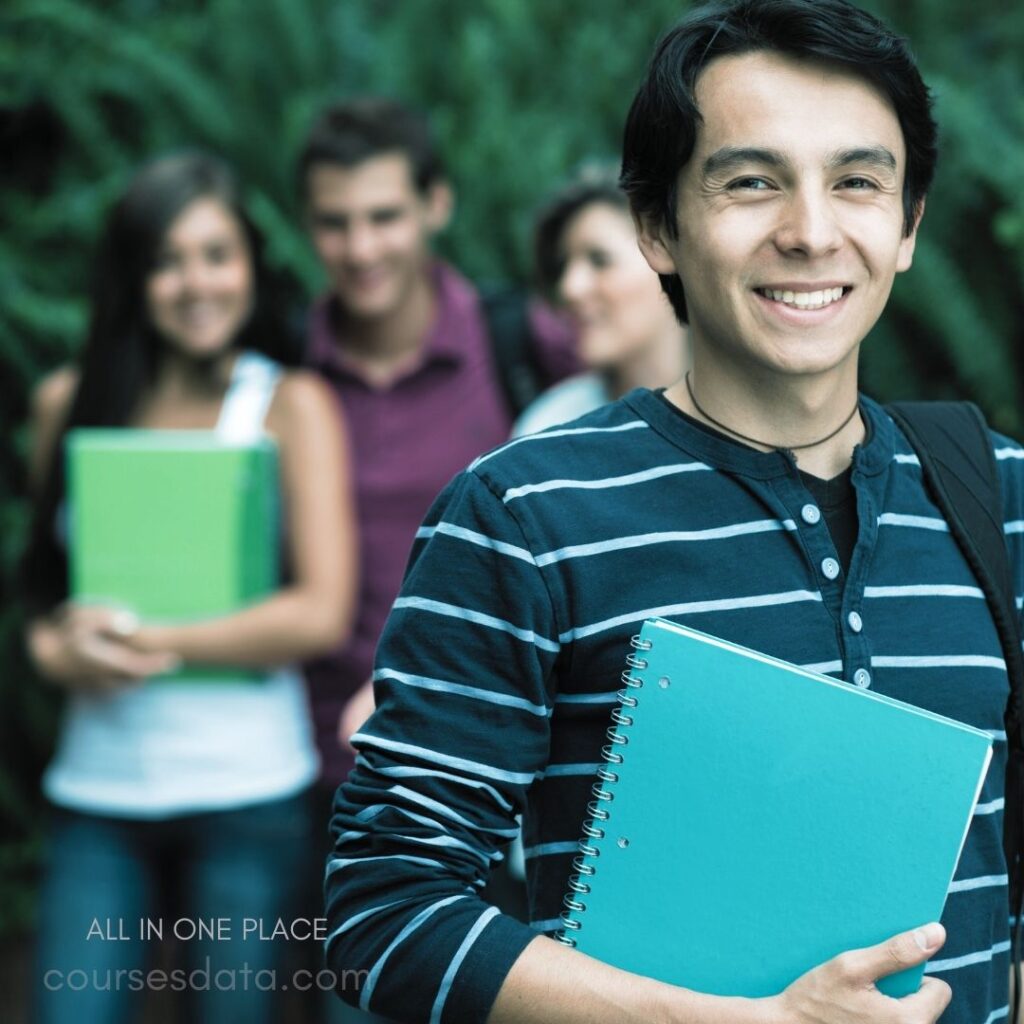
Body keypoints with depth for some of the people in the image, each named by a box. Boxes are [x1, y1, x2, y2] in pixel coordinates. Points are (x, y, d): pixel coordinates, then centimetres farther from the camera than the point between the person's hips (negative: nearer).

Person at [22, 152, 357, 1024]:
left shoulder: (290, 405, -1)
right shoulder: (68, 403, 7)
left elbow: (323, 614, -9)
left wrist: (152, 645, -11)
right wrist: (61, 646, -5)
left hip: (244, 795, -2)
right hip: (99, 789, 2)